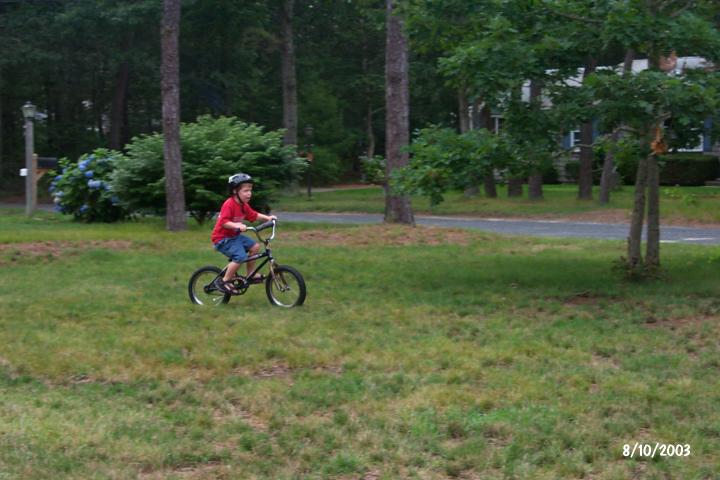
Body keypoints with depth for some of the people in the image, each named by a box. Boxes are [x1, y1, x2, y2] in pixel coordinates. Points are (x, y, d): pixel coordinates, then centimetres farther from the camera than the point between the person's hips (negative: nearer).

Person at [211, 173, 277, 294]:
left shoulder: (244, 205, 6)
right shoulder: (229, 204, -23)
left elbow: (254, 215, 13)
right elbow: (224, 222, -31)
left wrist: (267, 218, 0)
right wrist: (237, 225, -44)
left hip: (234, 236, 10)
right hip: (222, 238, -10)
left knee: (255, 247, 4)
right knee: (241, 257, -24)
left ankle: (250, 275, 15)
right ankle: (224, 281, -10)